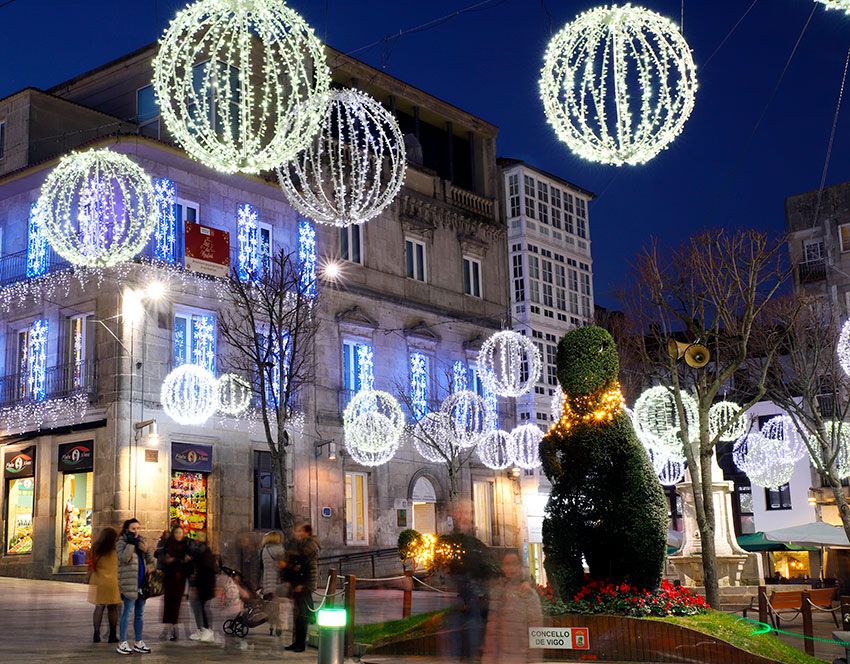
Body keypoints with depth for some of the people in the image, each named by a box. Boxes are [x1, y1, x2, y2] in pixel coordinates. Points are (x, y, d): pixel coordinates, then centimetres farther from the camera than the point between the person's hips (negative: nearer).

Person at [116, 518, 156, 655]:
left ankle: (138, 642, 19)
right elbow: (124, 558, -19)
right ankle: (122, 643, 1)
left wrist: (146, 548, -9)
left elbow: (151, 559, 10)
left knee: (140, 613, 11)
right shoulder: (122, 542, -2)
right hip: (129, 582, -6)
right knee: (127, 612, -5)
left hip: (142, 582, 6)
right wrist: (131, 543, -21)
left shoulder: (142, 541, 15)